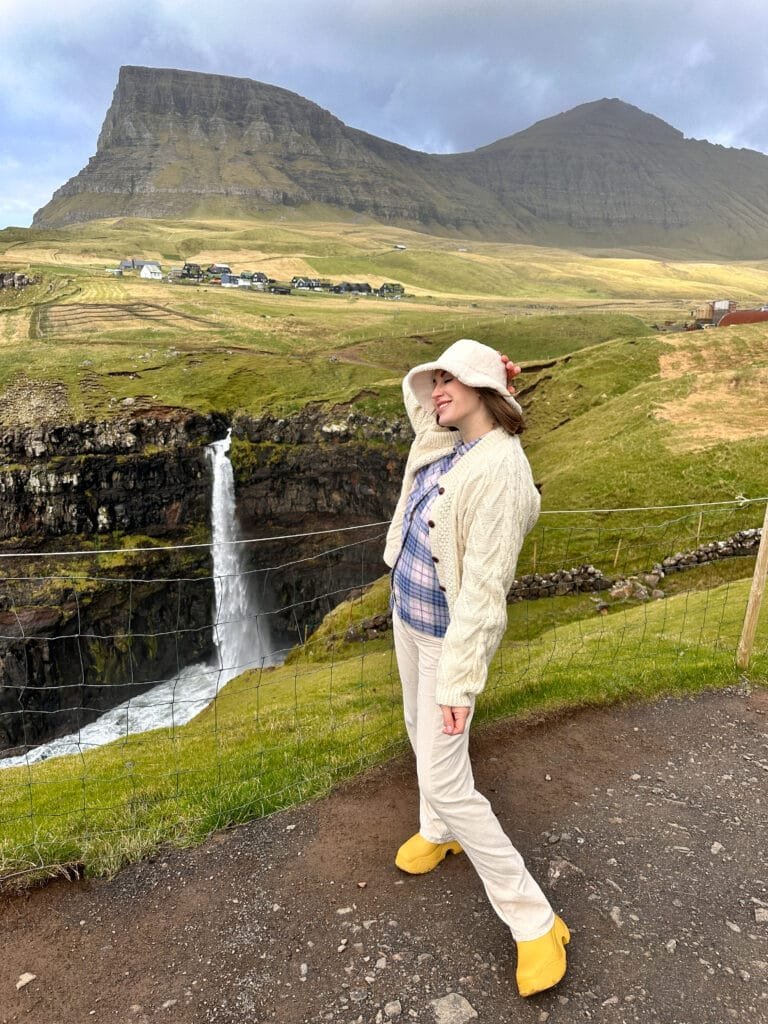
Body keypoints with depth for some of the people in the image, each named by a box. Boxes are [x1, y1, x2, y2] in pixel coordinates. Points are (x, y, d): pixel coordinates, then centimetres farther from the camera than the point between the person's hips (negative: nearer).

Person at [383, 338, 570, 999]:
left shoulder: (499, 468, -27)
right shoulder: (445, 442, -1)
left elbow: (485, 585, -28)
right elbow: (413, 386, 19)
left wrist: (460, 678, -26)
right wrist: (452, 379, -1)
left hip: (448, 636, -9)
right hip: (409, 617, 9)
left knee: (446, 783, -4)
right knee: (424, 736, 26)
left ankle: (535, 923, 13)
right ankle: (438, 833, 52)